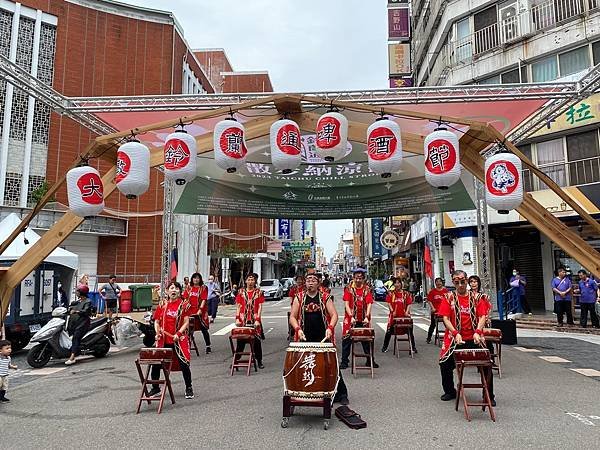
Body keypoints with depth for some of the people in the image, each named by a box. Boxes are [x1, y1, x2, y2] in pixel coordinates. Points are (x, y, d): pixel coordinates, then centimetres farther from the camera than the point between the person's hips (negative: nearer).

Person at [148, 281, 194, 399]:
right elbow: (157, 321, 12)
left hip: (179, 340, -4)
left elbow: (186, 322, -6)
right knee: (156, 364, 5)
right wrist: (157, 332, -5)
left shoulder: (184, 304, -3)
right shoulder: (162, 304, 7)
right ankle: (155, 389, 25)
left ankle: (189, 388, 16)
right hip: (163, 340, 4)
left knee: (184, 364, -2)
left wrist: (178, 333, -19)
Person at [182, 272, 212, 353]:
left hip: (200, 312, -3)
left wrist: (200, 309, -19)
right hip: (190, 311, 3)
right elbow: (185, 298, 8)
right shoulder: (189, 287, 10)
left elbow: (204, 299, -9)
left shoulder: (203, 288, -1)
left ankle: (208, 346, 9)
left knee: (204, 329, 1)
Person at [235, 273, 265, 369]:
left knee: (257, 341, 5)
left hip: (254, 321, -1)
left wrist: (257, 320, -10)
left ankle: (259, 361, 16)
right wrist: (237, 319, -4)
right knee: (240, 341, 6)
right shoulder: (241, 292, 6)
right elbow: (238, 306, 5)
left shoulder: (258, 292, 2)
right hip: (243, 321, 1)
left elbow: (260, 307, -1)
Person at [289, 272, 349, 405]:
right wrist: (298, 329, -15)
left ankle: (341, 394, 12)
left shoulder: (325, 297, 3)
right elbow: (292, 317, 3)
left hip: (323, 338, -1)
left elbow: (334, 315, -3)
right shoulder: (299, 298, 5)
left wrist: (330, 328, -21)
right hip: (305, 339, 1)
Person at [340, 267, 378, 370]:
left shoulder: (367, 289, 1)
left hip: (363, 320, 1)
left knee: (366, 339, 10)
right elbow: (346, 304, -8)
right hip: (350, 319, -1)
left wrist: (367, 317, -20)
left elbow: (369, 304, -6)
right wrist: (351, 317, -20)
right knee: (346, 339, 2)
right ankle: (344, 361, 13)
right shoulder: (348, 288, -3)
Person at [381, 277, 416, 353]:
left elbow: (409, 304, 1)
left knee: (410, 330, 6)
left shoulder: (406, 293, 2)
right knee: (389, 331, 6)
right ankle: (385, 347, 19)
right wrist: (392, 311, -13)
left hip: (404, 315, 0)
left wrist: (407, 311, -14)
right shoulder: (391, 293, 2)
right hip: (394, 315, 0)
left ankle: (413, 347, 20)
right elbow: (389, 303, -1)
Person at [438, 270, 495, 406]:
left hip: (474, 339, 0)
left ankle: (489, 395, 14)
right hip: (454, 338, 0)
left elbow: (482, 316, -5)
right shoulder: (449, 297, 0)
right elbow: (445, 318, -6)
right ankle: (450, 392, 23)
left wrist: (478, 331, -22)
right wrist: (456, 333, -20)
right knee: (445, 364, -1)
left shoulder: (476, 297, 2)